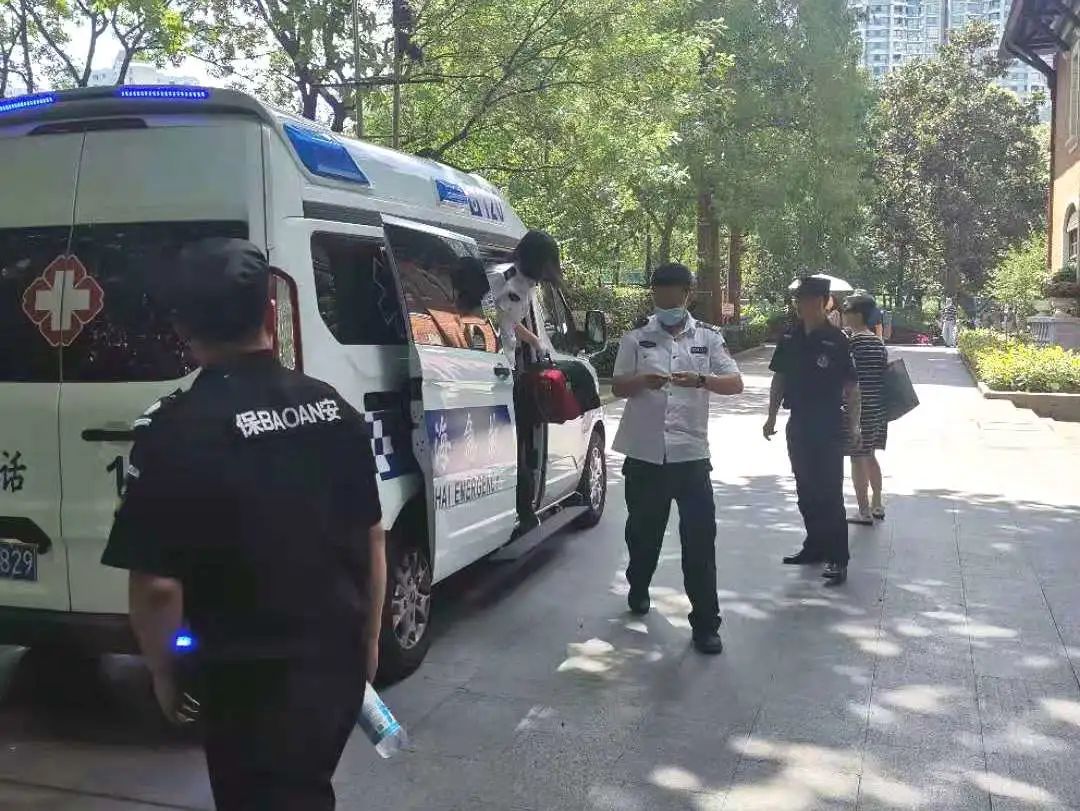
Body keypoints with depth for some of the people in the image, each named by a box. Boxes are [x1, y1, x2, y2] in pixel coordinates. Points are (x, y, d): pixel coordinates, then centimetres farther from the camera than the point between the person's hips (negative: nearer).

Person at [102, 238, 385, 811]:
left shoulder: (172, 430, -19)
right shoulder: (331, 407, -3)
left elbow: (157, 584, -18)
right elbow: (371, 537, 5)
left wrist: (162, 672, 1)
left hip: (250, 676, -5)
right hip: (338, 656, 6)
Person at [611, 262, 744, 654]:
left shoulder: (709, 336, 4)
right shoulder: (636, 337, 4)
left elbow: (735, 384, -2)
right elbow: (618, 387, 3)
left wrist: (700, 379, -22)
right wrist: (642, 380, -19)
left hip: (691, 453, -1)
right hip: (644, 453, 1)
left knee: (700, 538, -4)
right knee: (643, 530, 16)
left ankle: (706, 623, 4)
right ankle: (638, 588, 42)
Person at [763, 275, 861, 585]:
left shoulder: (836, 340, -10)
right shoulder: (790, 338, 6)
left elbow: (851, 386, -9)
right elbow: (779, 378, 13)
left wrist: (854, 424, -15)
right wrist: (772, 417, 11)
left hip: (828, 428, -6)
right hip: (798, 424, 6)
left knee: (829, 492, -4)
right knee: (806, 490, 14)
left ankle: (837, 558, 1)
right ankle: (815, 545, 28)